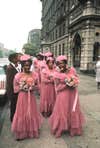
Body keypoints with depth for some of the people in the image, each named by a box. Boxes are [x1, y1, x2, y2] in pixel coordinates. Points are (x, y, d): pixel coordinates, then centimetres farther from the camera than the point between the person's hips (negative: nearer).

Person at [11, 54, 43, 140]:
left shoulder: (34, 74, -4)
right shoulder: (18, 76, -9)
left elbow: (37, 86, 6)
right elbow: (15, 88, 0)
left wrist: (33, 87, -14)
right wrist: (21, 88, -18)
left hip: (31, 97, 2)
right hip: (22, 97, -2)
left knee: (32, 113, 13)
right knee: (22, 114, 6)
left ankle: (32, 131, 33)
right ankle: (21, 133, 24)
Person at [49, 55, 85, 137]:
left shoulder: (72, 70, -3)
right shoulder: (57, 74, -9)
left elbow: (77, 80, 4)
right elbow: (58, 87, -13)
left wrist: (73, 83, -15)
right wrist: (66, 84, -22)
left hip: (73, 94, 3)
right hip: (63, 96, -3)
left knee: (73, 111, 14)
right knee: (62, 112, 5)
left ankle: (74, 129, 34)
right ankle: (59, 130, 25)